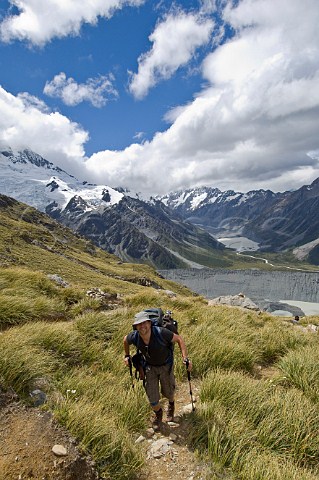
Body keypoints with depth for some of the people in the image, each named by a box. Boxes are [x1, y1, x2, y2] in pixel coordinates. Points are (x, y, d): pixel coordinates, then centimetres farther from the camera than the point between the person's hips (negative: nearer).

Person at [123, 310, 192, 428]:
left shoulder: (161, 333, -36)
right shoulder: (134, 337, -26)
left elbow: (179, 339, -22)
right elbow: (125, 339, -1)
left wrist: (185, 358, -27)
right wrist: (127, 356, 9)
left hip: (166, 365, -2)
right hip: (149, 366, 2)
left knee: (168, 392, 16)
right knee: (152, 395, 3)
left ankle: (171, 404, 54)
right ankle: (158, 413, 38)